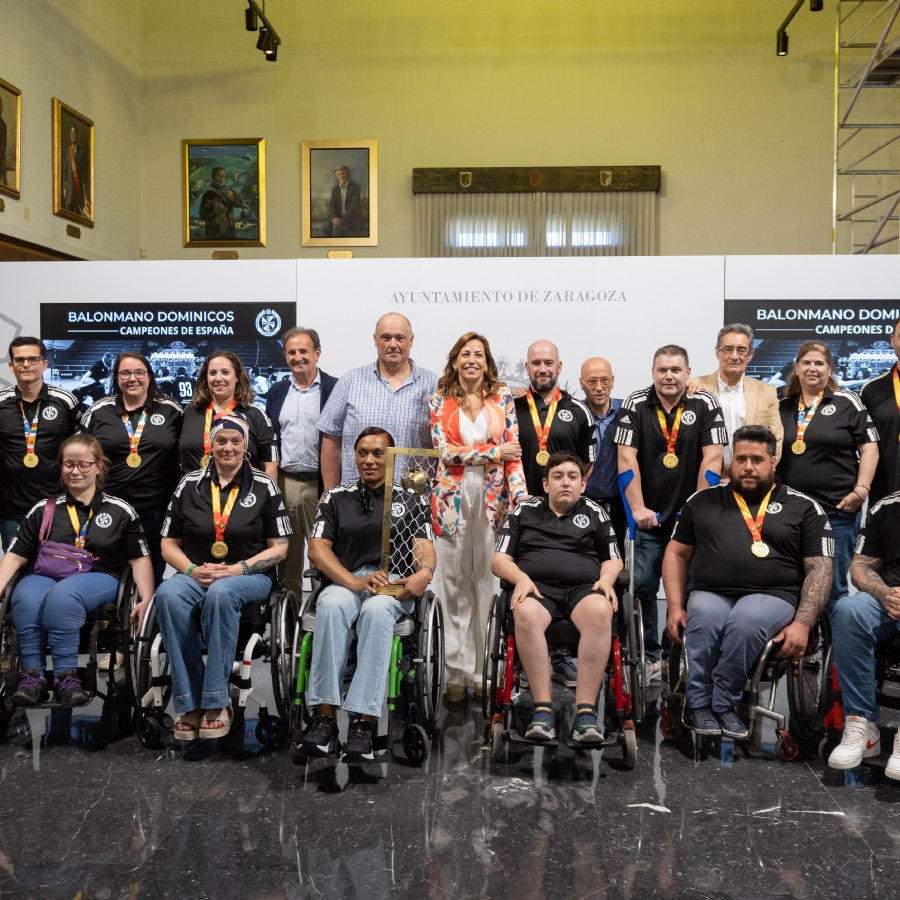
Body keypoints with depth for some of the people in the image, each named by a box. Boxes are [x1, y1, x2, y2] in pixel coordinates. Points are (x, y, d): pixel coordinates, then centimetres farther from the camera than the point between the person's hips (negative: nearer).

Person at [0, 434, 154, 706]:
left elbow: (140, 559, 8)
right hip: (44, 576, 2)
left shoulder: (120, 511, 11)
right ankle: (33, 675, -28)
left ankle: (66, 676, -33)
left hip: (97, 579, -2)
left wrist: (147, 600, -5)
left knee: (63, 595, -37)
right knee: (26, 598, -34)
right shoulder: (43, 509, 15)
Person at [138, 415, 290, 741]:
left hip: (249, 577, -2)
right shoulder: (189, 484, 11)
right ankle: (189, 704, -29)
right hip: (195, 575, 2)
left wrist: (238, 569, -13)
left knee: (221, 592, -38)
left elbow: (279, 548, 2)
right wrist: (192, 570, -9)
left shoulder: (264, 486, 5)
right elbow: (169, 543, 12)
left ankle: (216, 702, -29)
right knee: (168, 594, -33)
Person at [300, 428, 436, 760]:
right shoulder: (336, 498, 19)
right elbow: (317, 548, 5)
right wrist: (355, 582, -13)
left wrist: (424, 572, -22)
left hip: (393, 585, -1)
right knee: (331, 605, -36)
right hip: (344, 582, 1)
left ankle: (364, 720, -40)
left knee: (377, 609, -37)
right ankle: (325, 715, -35)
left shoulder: (409, 501, 19)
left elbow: (424, 546, 4)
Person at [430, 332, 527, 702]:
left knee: (489, 583, 1)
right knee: (455, 585, 3)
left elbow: (513, 450, 2)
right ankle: (457, 673, 10)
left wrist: (520, 496, -9)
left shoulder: (502, 397, 8)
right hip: (453, 498, 0)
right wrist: (494, 452, -7)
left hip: (493, 498, 0)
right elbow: (446, 450, -5)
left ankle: (486, 670, 10)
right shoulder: (440, 401, 7)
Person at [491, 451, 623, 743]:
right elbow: (499, 561, 14)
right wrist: (521, 578, -7)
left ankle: (586, 710, -38)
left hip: (583, 588, 1)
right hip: (537, 587, 0)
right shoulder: (524, 511, 19)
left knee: (600, 613, -37)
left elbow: (613, 559, 23)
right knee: (525, 614, -38)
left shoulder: (595, 513, 21)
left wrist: (606, 579, -1)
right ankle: (542, 709, -37)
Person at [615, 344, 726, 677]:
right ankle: (648, 656, 15)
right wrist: (638, 508, -13)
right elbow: (627, 458, -7)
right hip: (648, 518, 0)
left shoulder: (705, 404, -2)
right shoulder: (634, 405, -2)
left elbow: (712, 457, -6)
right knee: (643, 587, 1)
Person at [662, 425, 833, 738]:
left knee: (746, 621, -36)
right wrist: (675, 607, 3)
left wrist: (802, 623, -9)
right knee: (704, 620, -34)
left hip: (772, 596, -1)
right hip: (711, 594, 2)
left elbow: (819, 569, 5)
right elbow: (676, 554, 17)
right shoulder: (703, 501, 16)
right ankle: (701, 704, -14)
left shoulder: (803, 507, 10)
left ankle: (721, 703, -13)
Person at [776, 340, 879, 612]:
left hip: (837, 511, -3)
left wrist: (861, 489, -11)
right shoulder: (782, 406, 11)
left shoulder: (847, 403, 1)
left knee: (832, 586, 6)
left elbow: (869, 448, -2)